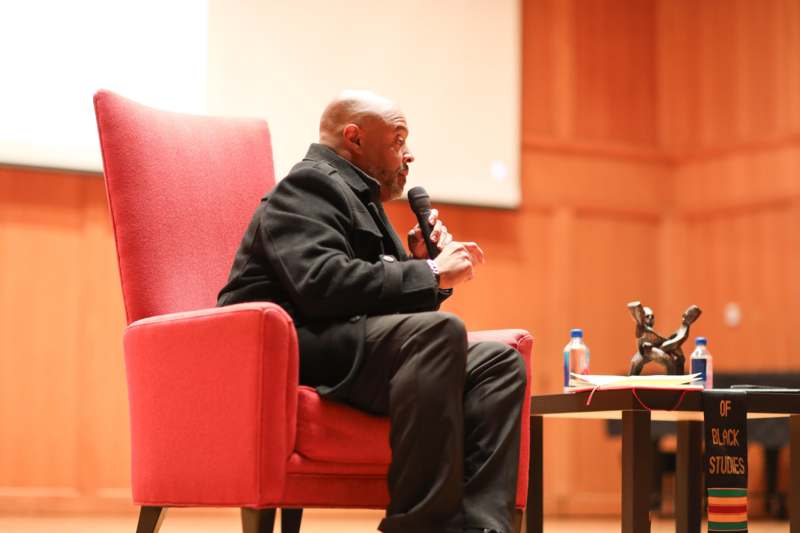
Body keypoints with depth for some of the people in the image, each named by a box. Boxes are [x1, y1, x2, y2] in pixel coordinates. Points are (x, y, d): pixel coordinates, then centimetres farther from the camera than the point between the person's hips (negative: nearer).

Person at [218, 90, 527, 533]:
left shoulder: (359, 196, 28)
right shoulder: (309, 185, -4)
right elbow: (322, 285, -22)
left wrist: (420, 262, 9)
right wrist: (429, 274, -14)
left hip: (360, 348, 10)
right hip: (299, 351, -10)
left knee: (499, 362, -5)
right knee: (438, 330, -33)